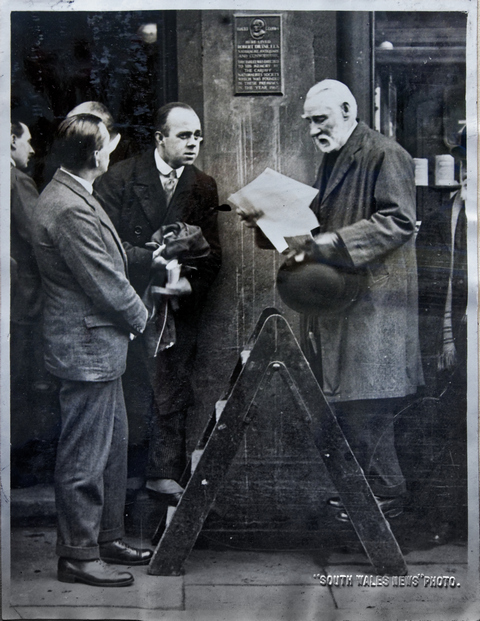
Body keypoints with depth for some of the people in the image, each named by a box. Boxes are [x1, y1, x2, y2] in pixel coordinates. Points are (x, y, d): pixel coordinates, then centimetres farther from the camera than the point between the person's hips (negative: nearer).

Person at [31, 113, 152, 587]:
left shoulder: (69, 195, 11)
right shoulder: (69, 209, -23)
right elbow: (105, 285, -21)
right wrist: (140, 317, -4)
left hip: (100, 349, 11)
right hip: (87, 351, -11)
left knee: (112, 444, 19)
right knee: (84, 458, 1)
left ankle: (106, 537, 33)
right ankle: (77, 556, 14)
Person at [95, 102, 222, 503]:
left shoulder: (204, 188, 6)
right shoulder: (121, 178, -4)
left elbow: (212, 253, 5)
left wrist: (190, 284, -14)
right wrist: (151, 259, -20)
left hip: (178, 305, 3)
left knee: (173, 394, 4)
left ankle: (166, 475, 17)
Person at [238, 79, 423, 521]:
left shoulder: (385, 155, -9)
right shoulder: (332, 159, 19)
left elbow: (398, 220, -18)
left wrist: (331, 244, -23)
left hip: (372, 298, -9)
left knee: (366, 403, -6)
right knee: (344, 398, 12)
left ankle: (384, 494, 7)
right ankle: (362, 486, 23)